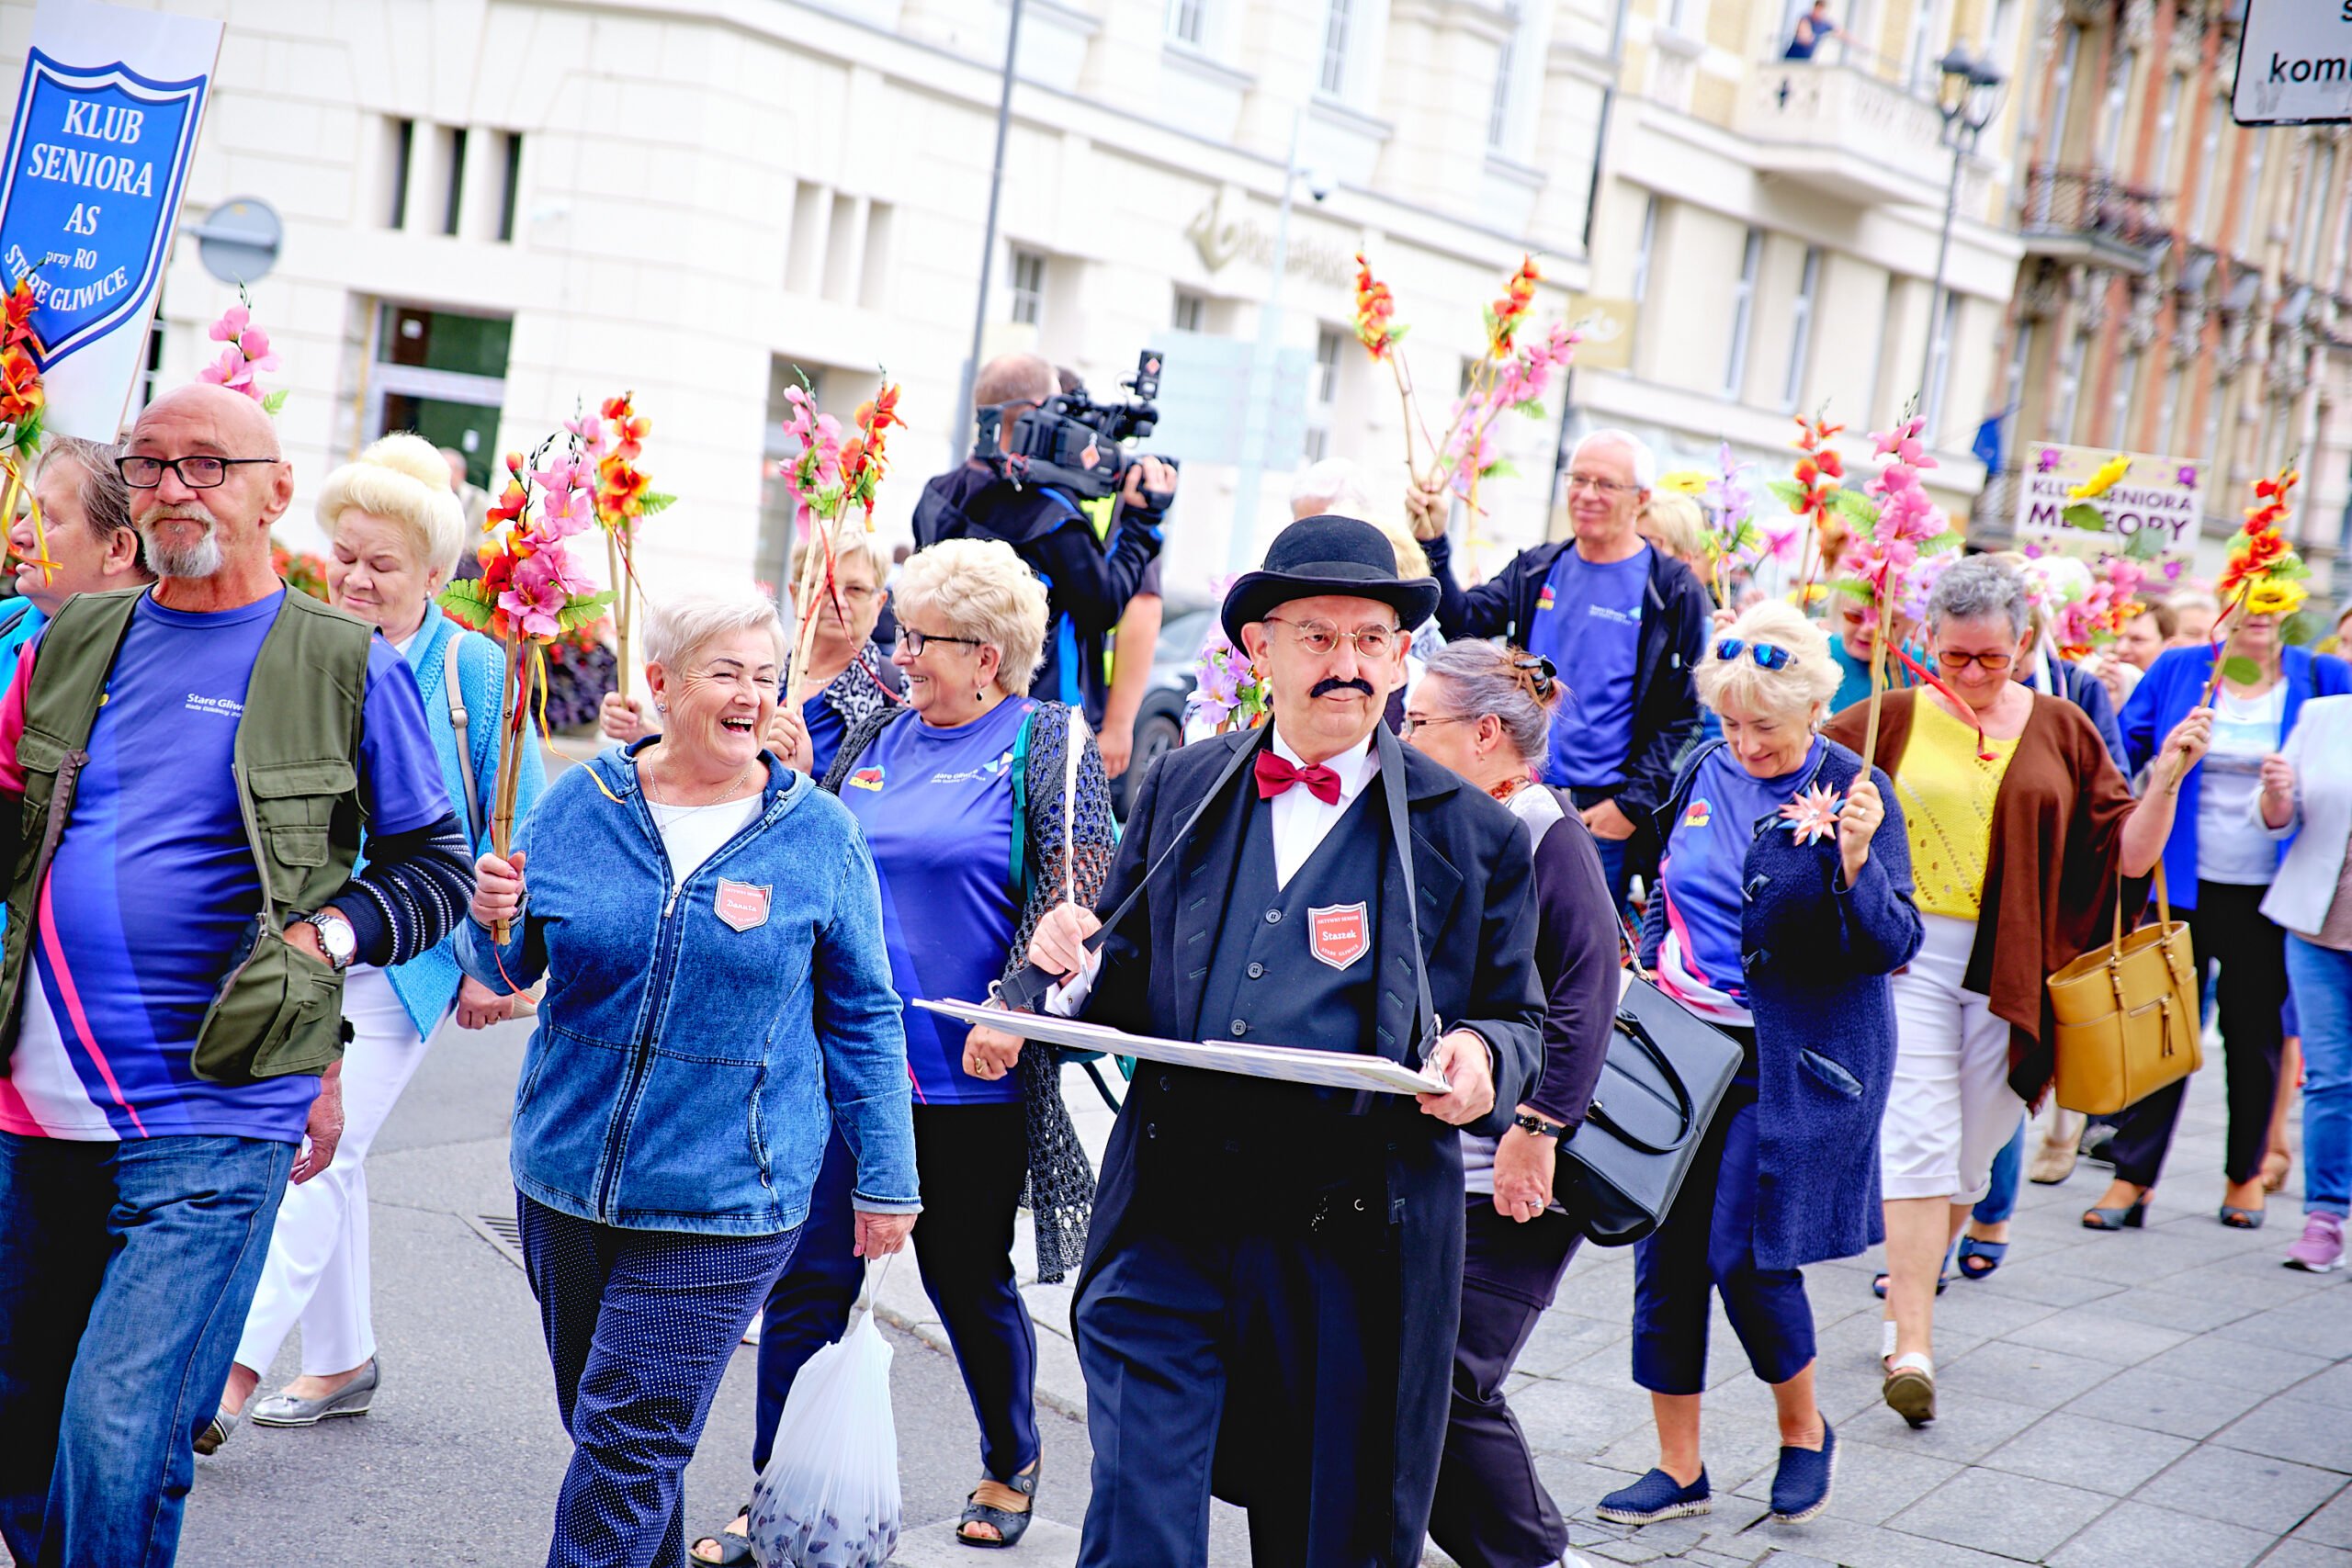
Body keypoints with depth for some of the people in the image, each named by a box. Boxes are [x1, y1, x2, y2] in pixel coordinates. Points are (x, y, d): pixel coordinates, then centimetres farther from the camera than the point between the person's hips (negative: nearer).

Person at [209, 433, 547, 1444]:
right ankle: (341, 1361, 26)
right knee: (322, 1154, 12)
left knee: (320, 1151, -10)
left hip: (406, 960, -5)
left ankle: (236, 1368, -9)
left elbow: (518, 829, -4)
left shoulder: (473, 670, -8)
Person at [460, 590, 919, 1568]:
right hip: (565, 1176, 4)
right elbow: (506, 971, 10)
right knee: (596, 1419, 16)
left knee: (631, 1441, -6)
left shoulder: (821, 836, -3)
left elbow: (863, 1018, 4)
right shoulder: (579, 803, 2)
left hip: (722, 1202, -3)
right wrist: (494, 924, -13)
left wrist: (884, 1182, 5)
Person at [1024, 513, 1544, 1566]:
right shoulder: (1181, 790, 10)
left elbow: (1516, 1019, 8)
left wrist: (1481, 1056, -15)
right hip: (1168, 1219, 1)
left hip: (1352, 1241, -1)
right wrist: (1080, 967, -7)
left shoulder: (1473, 835, 2)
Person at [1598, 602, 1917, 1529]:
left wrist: (1853, 859, -29)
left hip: (1794, 1060, -5)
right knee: (1665, 1251, 4)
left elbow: (1893, 946, -14)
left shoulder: (1855, 791, -9)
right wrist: (1649, 979, 8)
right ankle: (1678, 1468, 16)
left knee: (1744, 1255, -5)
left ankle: (1805, 1433, 23)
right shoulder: (1705, 774, 6)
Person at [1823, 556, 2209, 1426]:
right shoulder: (1888, 721, 3)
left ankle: (1908, 1283, 32)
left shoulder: (2060, 730, 7)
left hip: (2012, 971, 2)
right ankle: (1912, 1349, -11)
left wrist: (2166, 779, -9)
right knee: (1919, 1141, -10)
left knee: (1969, 1153, 9)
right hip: (1909, 955, -2)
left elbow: (2128, 854, 6)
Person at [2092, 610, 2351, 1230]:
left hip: (2266, 897, 0)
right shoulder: (2178, 671, 4)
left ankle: (2245, 1173, 25)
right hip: (2183, 888, 0)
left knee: (2256, 1033, 9)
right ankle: (2132, 1175, 7)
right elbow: (2122, 751, 6)